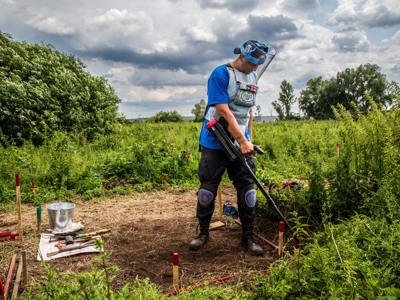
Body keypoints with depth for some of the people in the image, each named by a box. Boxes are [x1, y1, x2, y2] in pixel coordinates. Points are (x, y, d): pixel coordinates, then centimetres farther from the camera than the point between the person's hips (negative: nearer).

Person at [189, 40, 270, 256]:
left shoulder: (252, 77, 11)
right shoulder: (221, 74, -12)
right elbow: (223, 111, -20)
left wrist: (248, 138, 14)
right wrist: (243, 141, -21)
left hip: (241, 144, 6)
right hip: (215, 144, -5)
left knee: (247, 190, 2)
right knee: (207, 189, 3)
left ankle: (248, 238, 15)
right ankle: (203, 233, 22)